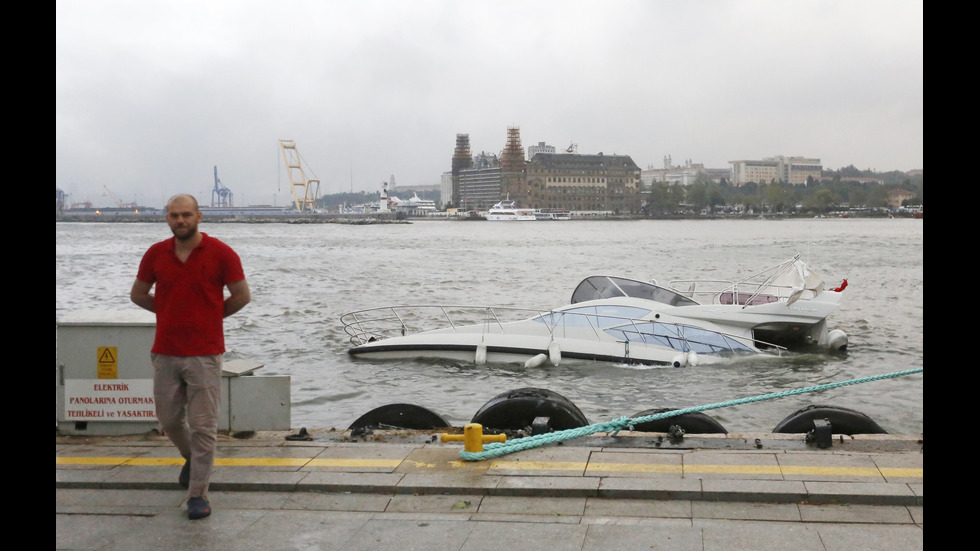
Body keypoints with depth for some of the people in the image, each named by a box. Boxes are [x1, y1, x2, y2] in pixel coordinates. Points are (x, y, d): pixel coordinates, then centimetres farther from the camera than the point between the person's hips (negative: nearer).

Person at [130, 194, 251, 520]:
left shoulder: (220, 254, -6)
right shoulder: (156, 254, 3)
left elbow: (242, 296, 2)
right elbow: (138, 294, 17)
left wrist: (211, 316, 6)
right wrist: (172, 312, 11)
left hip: (205, 354, -4)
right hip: (165, 352, 4)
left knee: (202, 426, -3)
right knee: (169, 420, 14)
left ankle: (198, 495, 5)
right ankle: (192, 459, 44)